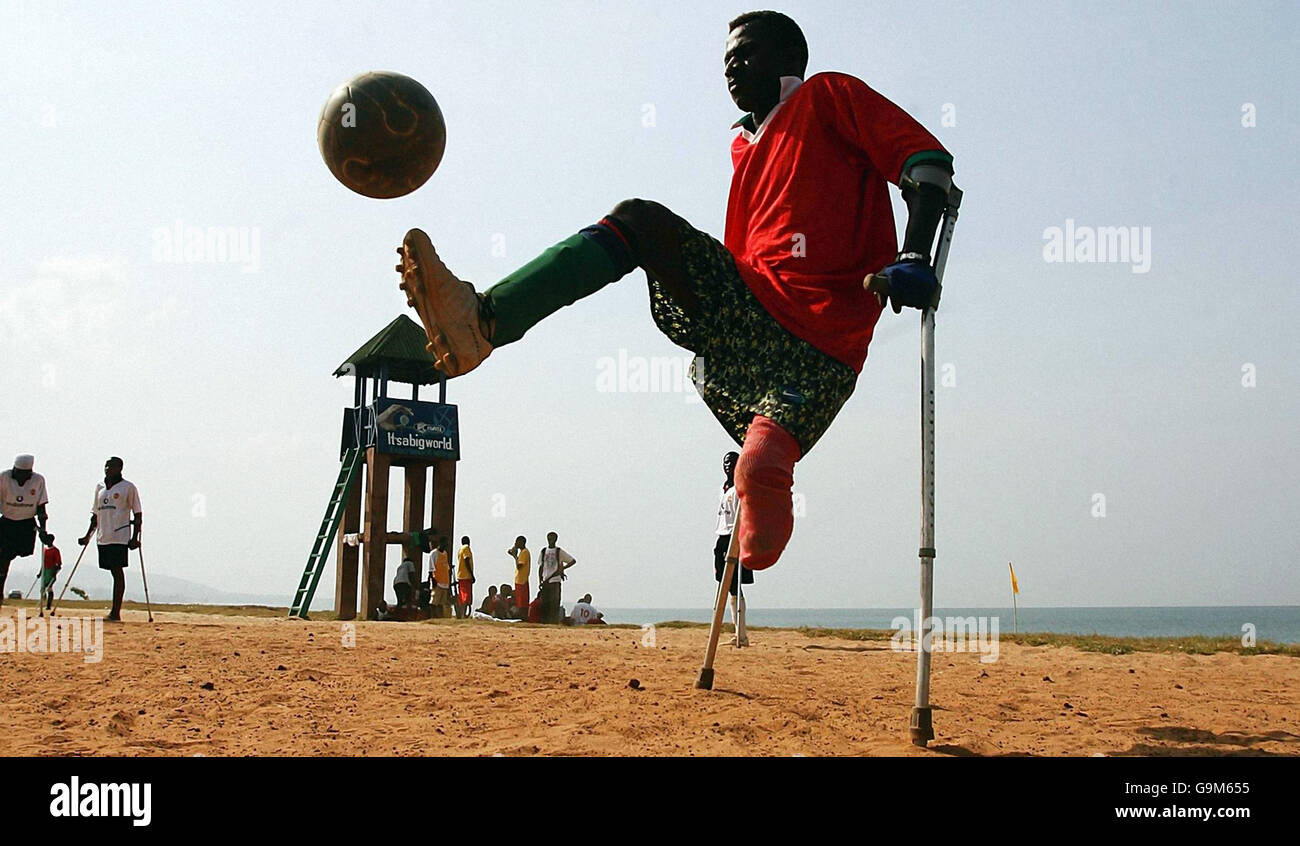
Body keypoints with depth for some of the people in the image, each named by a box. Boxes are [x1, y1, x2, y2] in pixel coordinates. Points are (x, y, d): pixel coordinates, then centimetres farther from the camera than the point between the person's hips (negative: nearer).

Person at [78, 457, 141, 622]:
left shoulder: (128, 487, -1)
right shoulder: (99, 488, 16)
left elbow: (137, 514, -2)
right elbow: (96, 514, 23)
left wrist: (135, 537, -10)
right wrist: (88, 536, 18)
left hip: (120, 536, -6)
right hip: (103, 537, 6)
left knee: (118, 571, -10)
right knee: (114, 572, 8)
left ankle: (115, 612, -13)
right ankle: (115, 612, 12)